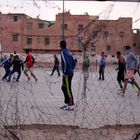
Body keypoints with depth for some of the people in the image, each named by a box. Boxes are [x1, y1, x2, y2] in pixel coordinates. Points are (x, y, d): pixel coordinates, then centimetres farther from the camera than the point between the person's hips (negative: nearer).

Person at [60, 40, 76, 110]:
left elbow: (66, 62, -23)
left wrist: (65, 73, -17)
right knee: (64, 88, 17)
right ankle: (67, 103, 21)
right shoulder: (68, 52, 14)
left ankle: (71, 105, 1)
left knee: (68, 89, -4)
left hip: (67, 74, -9)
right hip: (70, 73, 9)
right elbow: (74, 62, 18)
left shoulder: (63, 52, -12)